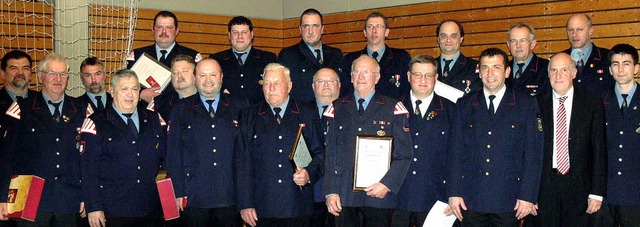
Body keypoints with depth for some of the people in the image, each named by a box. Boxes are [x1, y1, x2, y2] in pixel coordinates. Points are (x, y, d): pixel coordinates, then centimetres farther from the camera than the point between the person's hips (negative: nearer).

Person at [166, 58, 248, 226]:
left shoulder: (240, 106, 8)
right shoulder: (181, 109, 8)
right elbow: (173, 152, 4)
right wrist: (179, 191, -4)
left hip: (231, 196, 0)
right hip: (194, 198, 0)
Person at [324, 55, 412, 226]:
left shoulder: (393, 109, 4)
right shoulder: (338, 108, 12)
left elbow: (404, 154, 0)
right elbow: (330, 153, 9)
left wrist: (387, 184, -11)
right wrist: (330, 191, 1)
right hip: (344, 197, 2)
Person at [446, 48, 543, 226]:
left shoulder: (526, 104, 5)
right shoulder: (464, 105, 10)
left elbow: (533, 153, 0)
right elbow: (456, 152, 7)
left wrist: (528, 196, -6)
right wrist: (454, 192, -1)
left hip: (508, 201, -1)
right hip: (471, 200, 2)